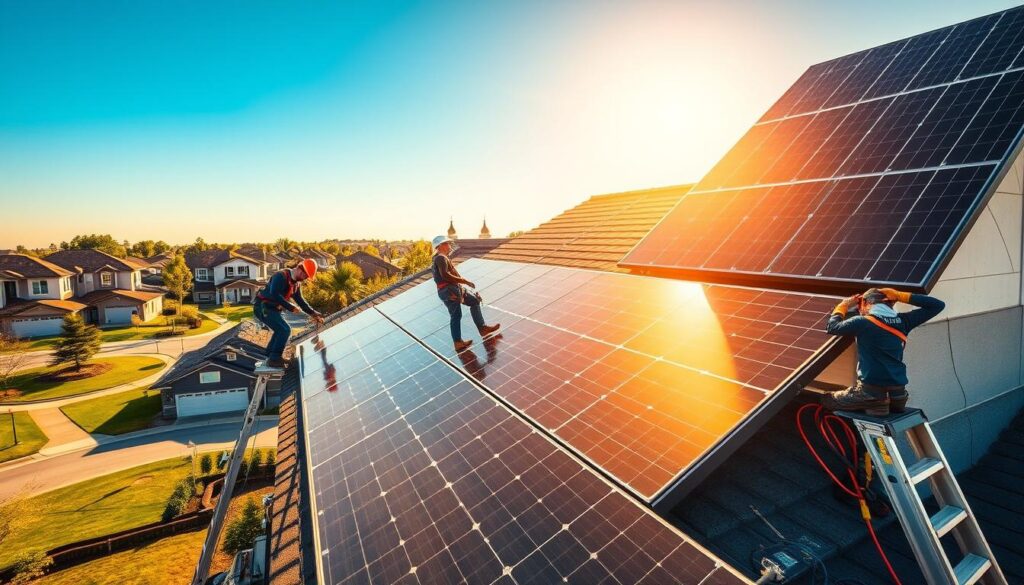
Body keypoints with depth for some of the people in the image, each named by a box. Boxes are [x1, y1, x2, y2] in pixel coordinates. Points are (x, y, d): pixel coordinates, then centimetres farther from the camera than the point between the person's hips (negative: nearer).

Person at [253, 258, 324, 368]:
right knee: (285, 330, -15)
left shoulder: (296, 283, 9)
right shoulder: (281, 276, -20)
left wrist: (313, 313, 8)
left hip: (271, 308, 10)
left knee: (281, 330, 24)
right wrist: (290, 307, -27)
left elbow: (300, 300, 16)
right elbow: (274, 295, -31)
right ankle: (274, 359, -9)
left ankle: (270, 355, 33)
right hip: (263, 307, -10)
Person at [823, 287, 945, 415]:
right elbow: (938, 305, 14)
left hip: (871, 393, -7)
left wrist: (843, 306, 14)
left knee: (826, 400, 10)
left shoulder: (861, 322, -11)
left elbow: (831, 327, 1)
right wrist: (899, 296, 10)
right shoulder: (902, 321, 3)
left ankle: (874, 404, -1)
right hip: (898, 394, 7)